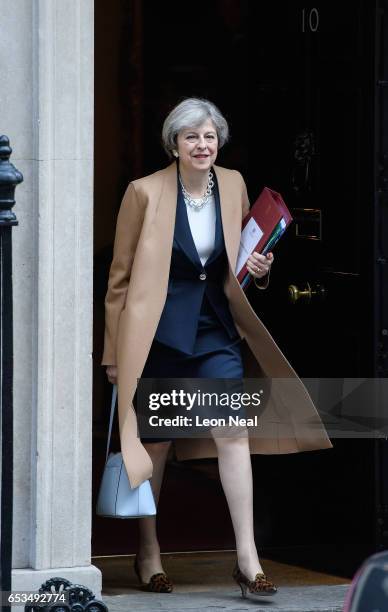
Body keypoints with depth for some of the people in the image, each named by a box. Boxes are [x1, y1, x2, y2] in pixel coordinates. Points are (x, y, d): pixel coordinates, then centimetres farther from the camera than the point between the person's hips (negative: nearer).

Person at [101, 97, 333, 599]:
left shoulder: (233, 185, 3)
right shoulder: (145, 193, -9)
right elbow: (121, 276, -3)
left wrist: (259, 269, -4)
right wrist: (115, 352, -2)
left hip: (217, 327, 3)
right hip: (161, 330, -3)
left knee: (234, 430, -12)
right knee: (154, 445, 7)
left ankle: (247, 559, -11)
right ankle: (148, 553, 24)